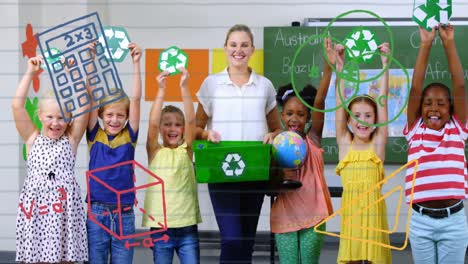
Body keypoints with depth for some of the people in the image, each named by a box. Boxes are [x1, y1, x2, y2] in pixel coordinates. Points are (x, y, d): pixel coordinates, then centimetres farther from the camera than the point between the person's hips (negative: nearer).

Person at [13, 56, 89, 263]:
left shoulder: (71, 139, 7)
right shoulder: (32, 139, 8)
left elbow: (84, 102, -1)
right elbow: (17, 105, -1)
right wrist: (30, 72, -2)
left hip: (64, 206, -1)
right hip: (35, 206, 1)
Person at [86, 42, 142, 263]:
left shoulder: (129, 136, 4)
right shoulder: (95, 136, 3)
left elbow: (135, 98, -4)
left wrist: (136, 63, -10)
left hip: (124, 214, 1)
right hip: (97, 212, -1)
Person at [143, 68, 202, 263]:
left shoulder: (186, 151, 5)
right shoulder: (155, 152, 3)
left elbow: (191, 120, -8)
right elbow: (152, 124, -12)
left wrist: (184, 87, -17)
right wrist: (161, 90, -19)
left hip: (187, 226, 1)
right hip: (160, 227, -1)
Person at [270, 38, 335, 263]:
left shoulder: (312, 139, 0)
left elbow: (319, 103, -13)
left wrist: (329, 66, -27)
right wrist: (279, 177, -17)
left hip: (313, 215, -1)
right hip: (285, 217, 1)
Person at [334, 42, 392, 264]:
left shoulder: (378, 144, 5)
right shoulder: (344, 144, 7)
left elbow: (382, 100, 0)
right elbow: (340, 101, 3)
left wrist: (385, 65, -3)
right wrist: (340, 67, -1)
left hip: (373, 209, -1)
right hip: (350, 210, 1)